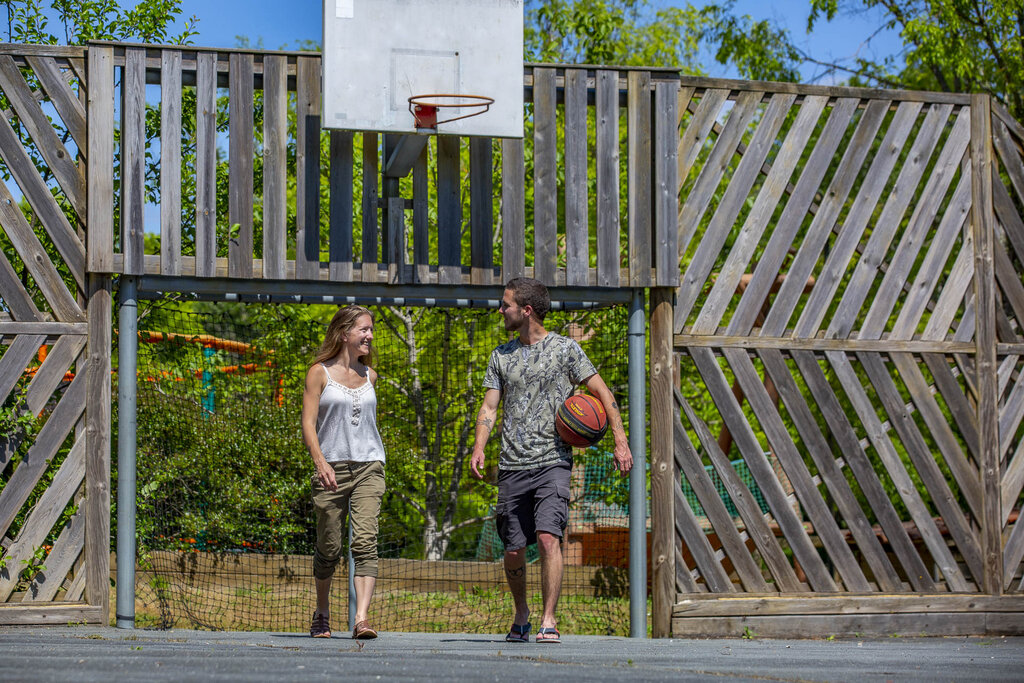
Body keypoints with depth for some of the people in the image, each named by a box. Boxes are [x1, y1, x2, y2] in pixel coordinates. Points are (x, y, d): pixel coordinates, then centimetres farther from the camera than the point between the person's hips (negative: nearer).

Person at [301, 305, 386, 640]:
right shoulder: (320, 373, 0)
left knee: (365, 542, -14)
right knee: (329, 548, 4)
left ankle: (361, 619, -22)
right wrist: (320, 461, -19)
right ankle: (322, 614, 26)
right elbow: (308, 425, -5)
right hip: (331, 470, -3)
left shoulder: (369, 376, 13)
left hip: (368, 468, 3)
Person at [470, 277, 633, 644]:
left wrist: (620, 442, -7)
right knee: (514, 551, 6)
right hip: (512, 466, 4)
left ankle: (548, 620, -14)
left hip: (552, 463, -4)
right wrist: (479, 446, -7)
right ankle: (521, 615, 28)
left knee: (548, 538, -19)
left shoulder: (564, 348, 2)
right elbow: (489, 407, 11)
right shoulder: (502, 355, 14)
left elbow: (603, 394, 2)